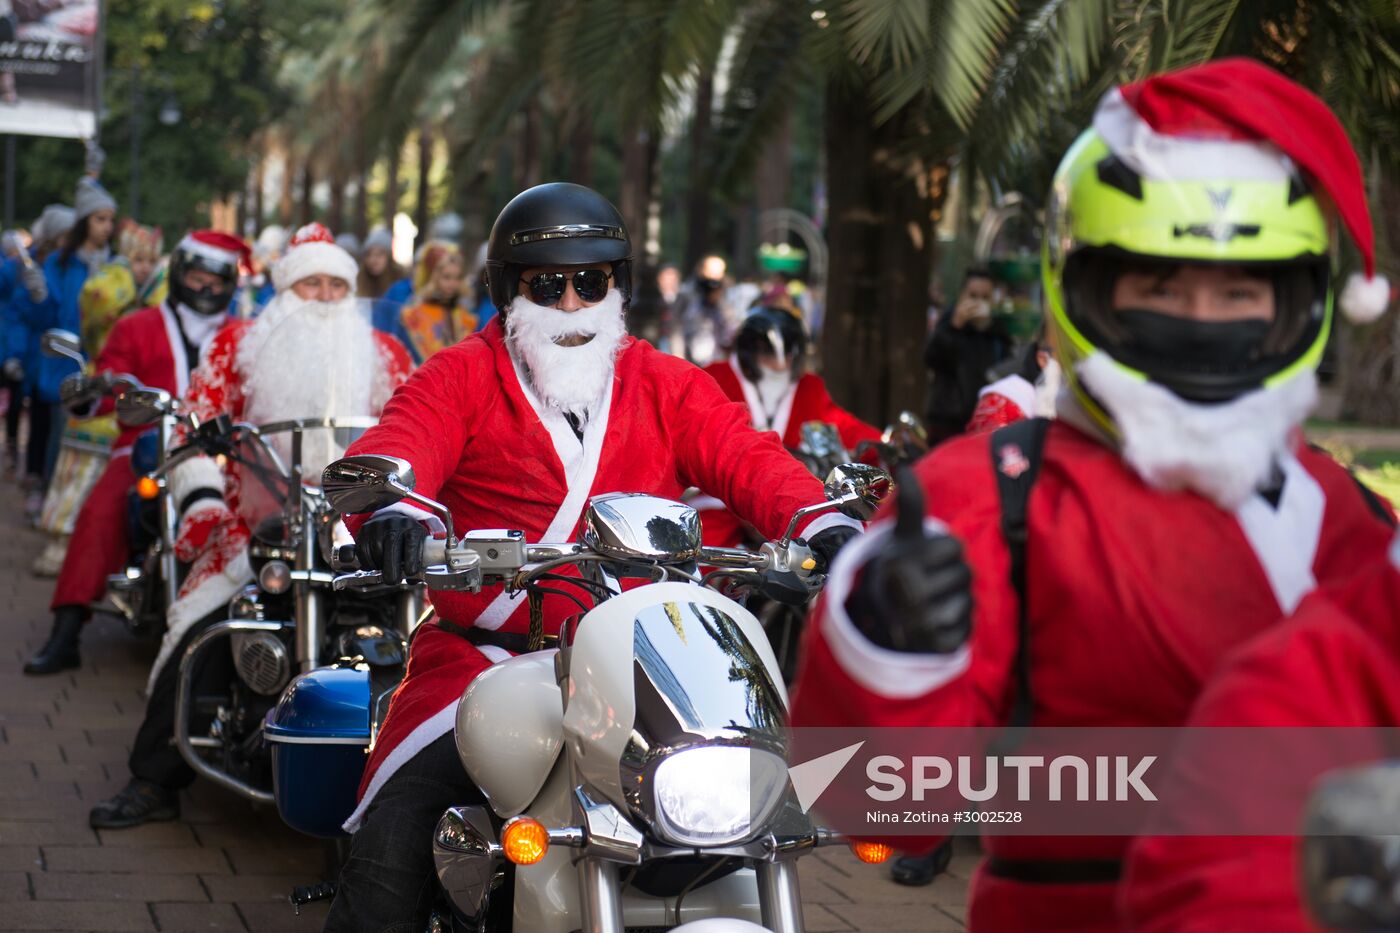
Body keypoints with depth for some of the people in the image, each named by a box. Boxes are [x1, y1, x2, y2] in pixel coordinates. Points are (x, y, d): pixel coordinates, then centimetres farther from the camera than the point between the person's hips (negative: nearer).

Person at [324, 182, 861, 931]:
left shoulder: (667, 387, 13)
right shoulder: (462, 378, 5)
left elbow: (746, 457, -3)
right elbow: (392, 449, -13)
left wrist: (818, 520, -25)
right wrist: (388, 509, -38)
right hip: (485, 652, -2)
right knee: (395, 832, -19)